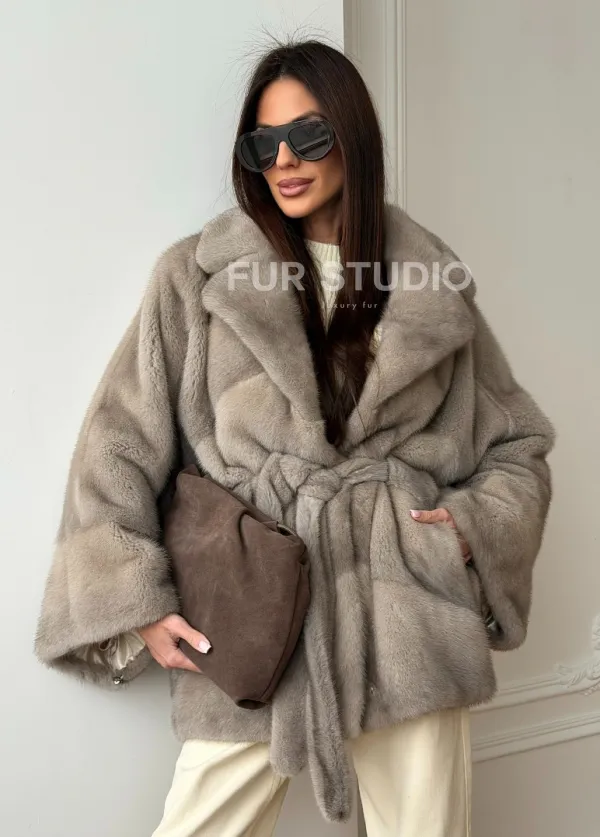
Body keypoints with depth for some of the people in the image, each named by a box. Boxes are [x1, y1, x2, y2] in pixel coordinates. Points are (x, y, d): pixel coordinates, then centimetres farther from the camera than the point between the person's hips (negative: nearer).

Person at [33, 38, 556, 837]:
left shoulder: (436, 289, 7)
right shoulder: (196, 276, 2)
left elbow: (520, 443, 16)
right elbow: (118, 447, 2)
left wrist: (477, 525, -1)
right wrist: (135, 600, -3)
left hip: (411, 622, 2)